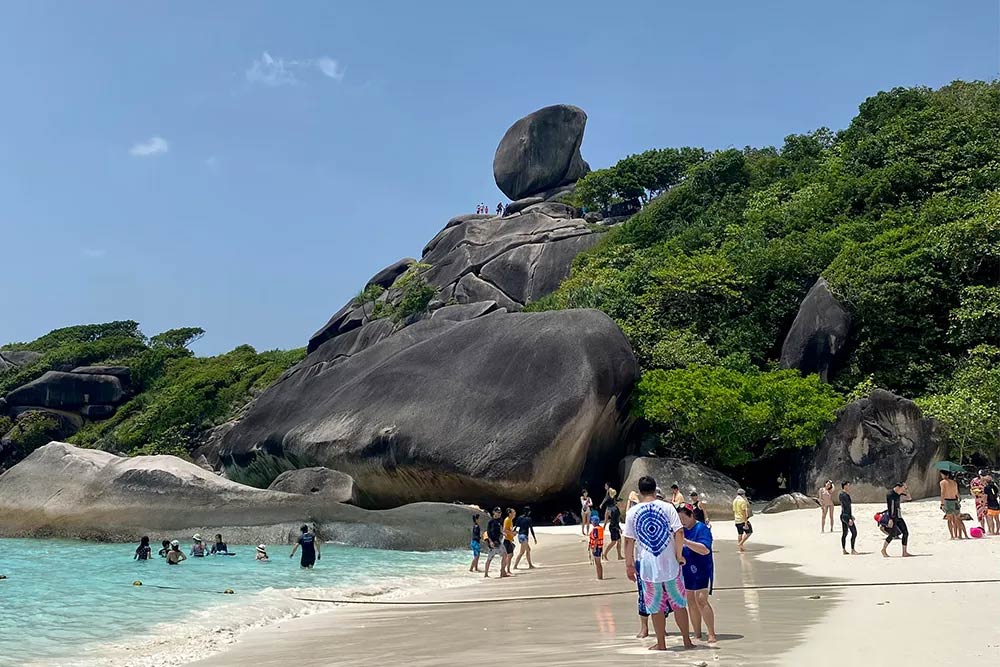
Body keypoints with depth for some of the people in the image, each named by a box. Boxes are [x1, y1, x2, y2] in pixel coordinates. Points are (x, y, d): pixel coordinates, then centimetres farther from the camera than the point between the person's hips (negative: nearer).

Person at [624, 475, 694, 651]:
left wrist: (629, 564, 7)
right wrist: (679, 555, 0)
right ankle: (687, 640, 19)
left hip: (648, 566, 0)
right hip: (670, 564, 0)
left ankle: (661, 643, 18)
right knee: (679, 604, 14)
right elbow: (679, 532, -10)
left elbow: (629, 541, 0)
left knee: (656, 608, 11)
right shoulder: (668, 507, -5)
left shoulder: (632, 512, -2)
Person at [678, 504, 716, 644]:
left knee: (701, 600, -14)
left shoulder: (702, 529, -12)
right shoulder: (682, 529, 8)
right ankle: (697, 634, 15)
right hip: (687, 571, 7)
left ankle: (712, 634, -8)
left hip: (701, 570, -7)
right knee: (691, 602, 8)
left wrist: (685, 541, -31)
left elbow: (704, 549, -27)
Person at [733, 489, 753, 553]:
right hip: (743, 520, -8)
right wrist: (746, 523, -20)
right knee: (749, 532, 4)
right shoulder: (743, 501, -15)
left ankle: (741, 549, 15)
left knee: (740, 534, 13)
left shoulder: (734, 501, 10)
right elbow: (744, 512, -19)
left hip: (737, 521, 8)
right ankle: (740, 543, -5)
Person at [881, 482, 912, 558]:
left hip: (898, 516, 9)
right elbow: (889, 507, -19)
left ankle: (904, 552, 7)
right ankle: (883, 550, 1)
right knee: (893, 534, -14)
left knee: (905, 533, 2)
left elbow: (908, 497, 17)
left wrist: (906, 489, 1)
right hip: (892, 517, -9)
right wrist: (890, 519, -24)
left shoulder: (899, 493, 11)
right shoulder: (890, 494, -14)